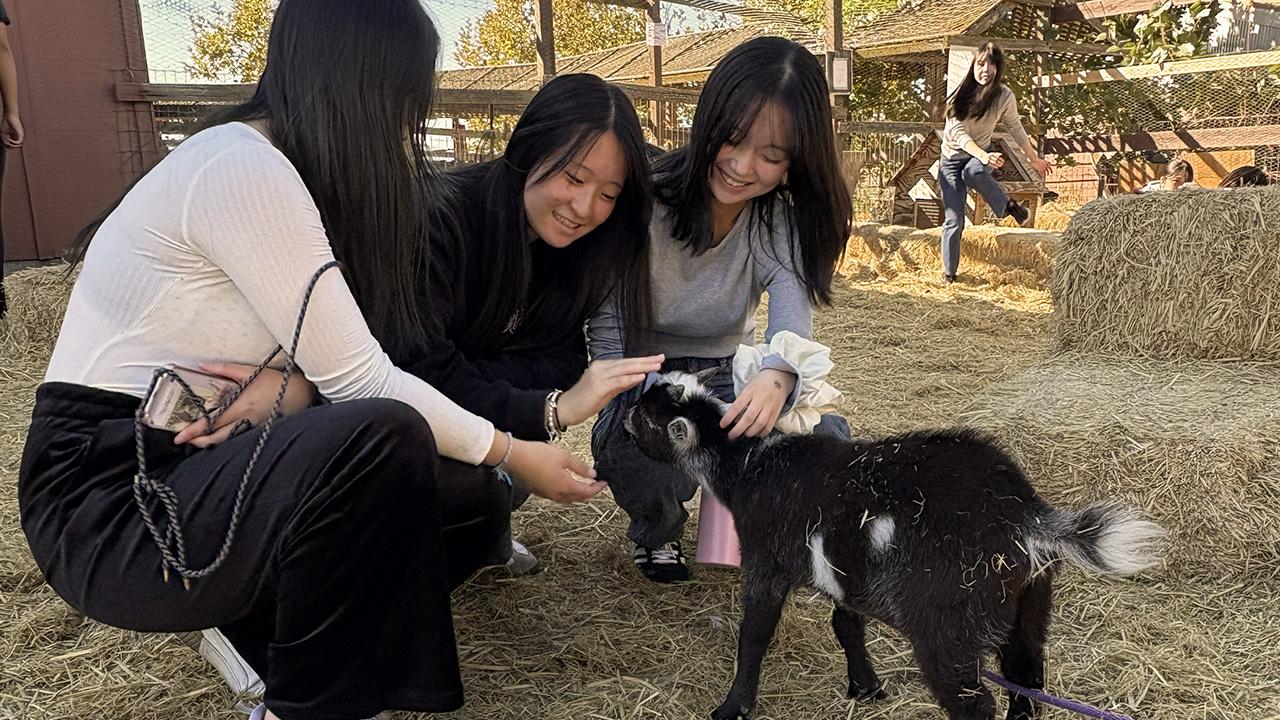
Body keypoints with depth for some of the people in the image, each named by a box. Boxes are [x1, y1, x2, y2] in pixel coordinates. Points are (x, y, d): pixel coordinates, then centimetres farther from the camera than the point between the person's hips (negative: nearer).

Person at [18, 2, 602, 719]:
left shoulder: (275, 169, 8)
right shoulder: (240, 168, -21)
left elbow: (330, 357, 5)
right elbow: (360, 379, -23)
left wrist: (294, 383, -18)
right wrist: (513, 453, -13)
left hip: (194, 468, 8)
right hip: (109, 503, -8)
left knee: (473, 496, -3)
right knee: (382, 437, -32)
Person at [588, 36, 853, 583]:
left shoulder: (780, 220, -10)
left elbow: (792, 318, -27)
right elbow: (606, 326, -14)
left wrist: (777, 376, -52)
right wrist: (631, 412, -33)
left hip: (729, 378, 3)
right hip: (642, 380, -2)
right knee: (642, 460, -36)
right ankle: (656, 530, 3)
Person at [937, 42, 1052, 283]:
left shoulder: (1004, 96, -9)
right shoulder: (960, 93, -14)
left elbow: (1015, 127, 7)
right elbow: (956, 132, -23)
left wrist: (1034, 158, 13)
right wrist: (984, 155, -39)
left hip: (980, 154, 0)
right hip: (952, 158, 0)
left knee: (973, 171, -39)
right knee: (953, 220, -7)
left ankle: (1006, 205, -14)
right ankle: (949, 273, 7)